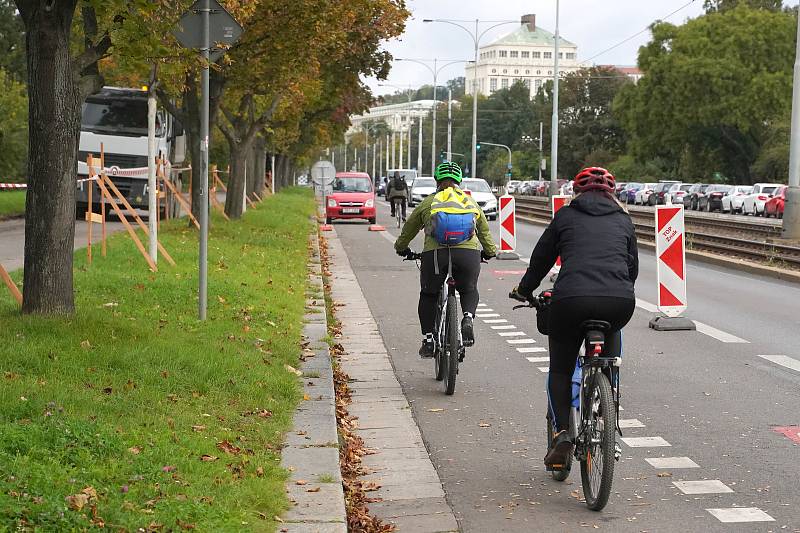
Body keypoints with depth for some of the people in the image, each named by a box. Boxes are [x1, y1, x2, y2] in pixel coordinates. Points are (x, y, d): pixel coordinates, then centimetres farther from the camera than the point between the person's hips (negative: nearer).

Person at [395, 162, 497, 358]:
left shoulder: (428, 202, 19)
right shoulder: (471, 202, 23)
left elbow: (408, 230, 29)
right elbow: (485, 231, 33)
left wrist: (401, 248, 47)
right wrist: (490, 251, 51)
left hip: (435, 253, -1)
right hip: (469, 253, 1)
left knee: (428, 295, 19)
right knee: (469, 290, 25)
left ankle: (428, 340, 13)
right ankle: (468, 318, -4)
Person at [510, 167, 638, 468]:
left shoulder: (566, 216, 18)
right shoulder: (623, 220, 23)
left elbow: (541, 258, 23)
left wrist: (524, 291, 38)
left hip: (571, 299, -2)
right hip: (620, 303, 2)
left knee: (560, 371, 18)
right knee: (612, 331, 36)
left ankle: (562, 431, -1)